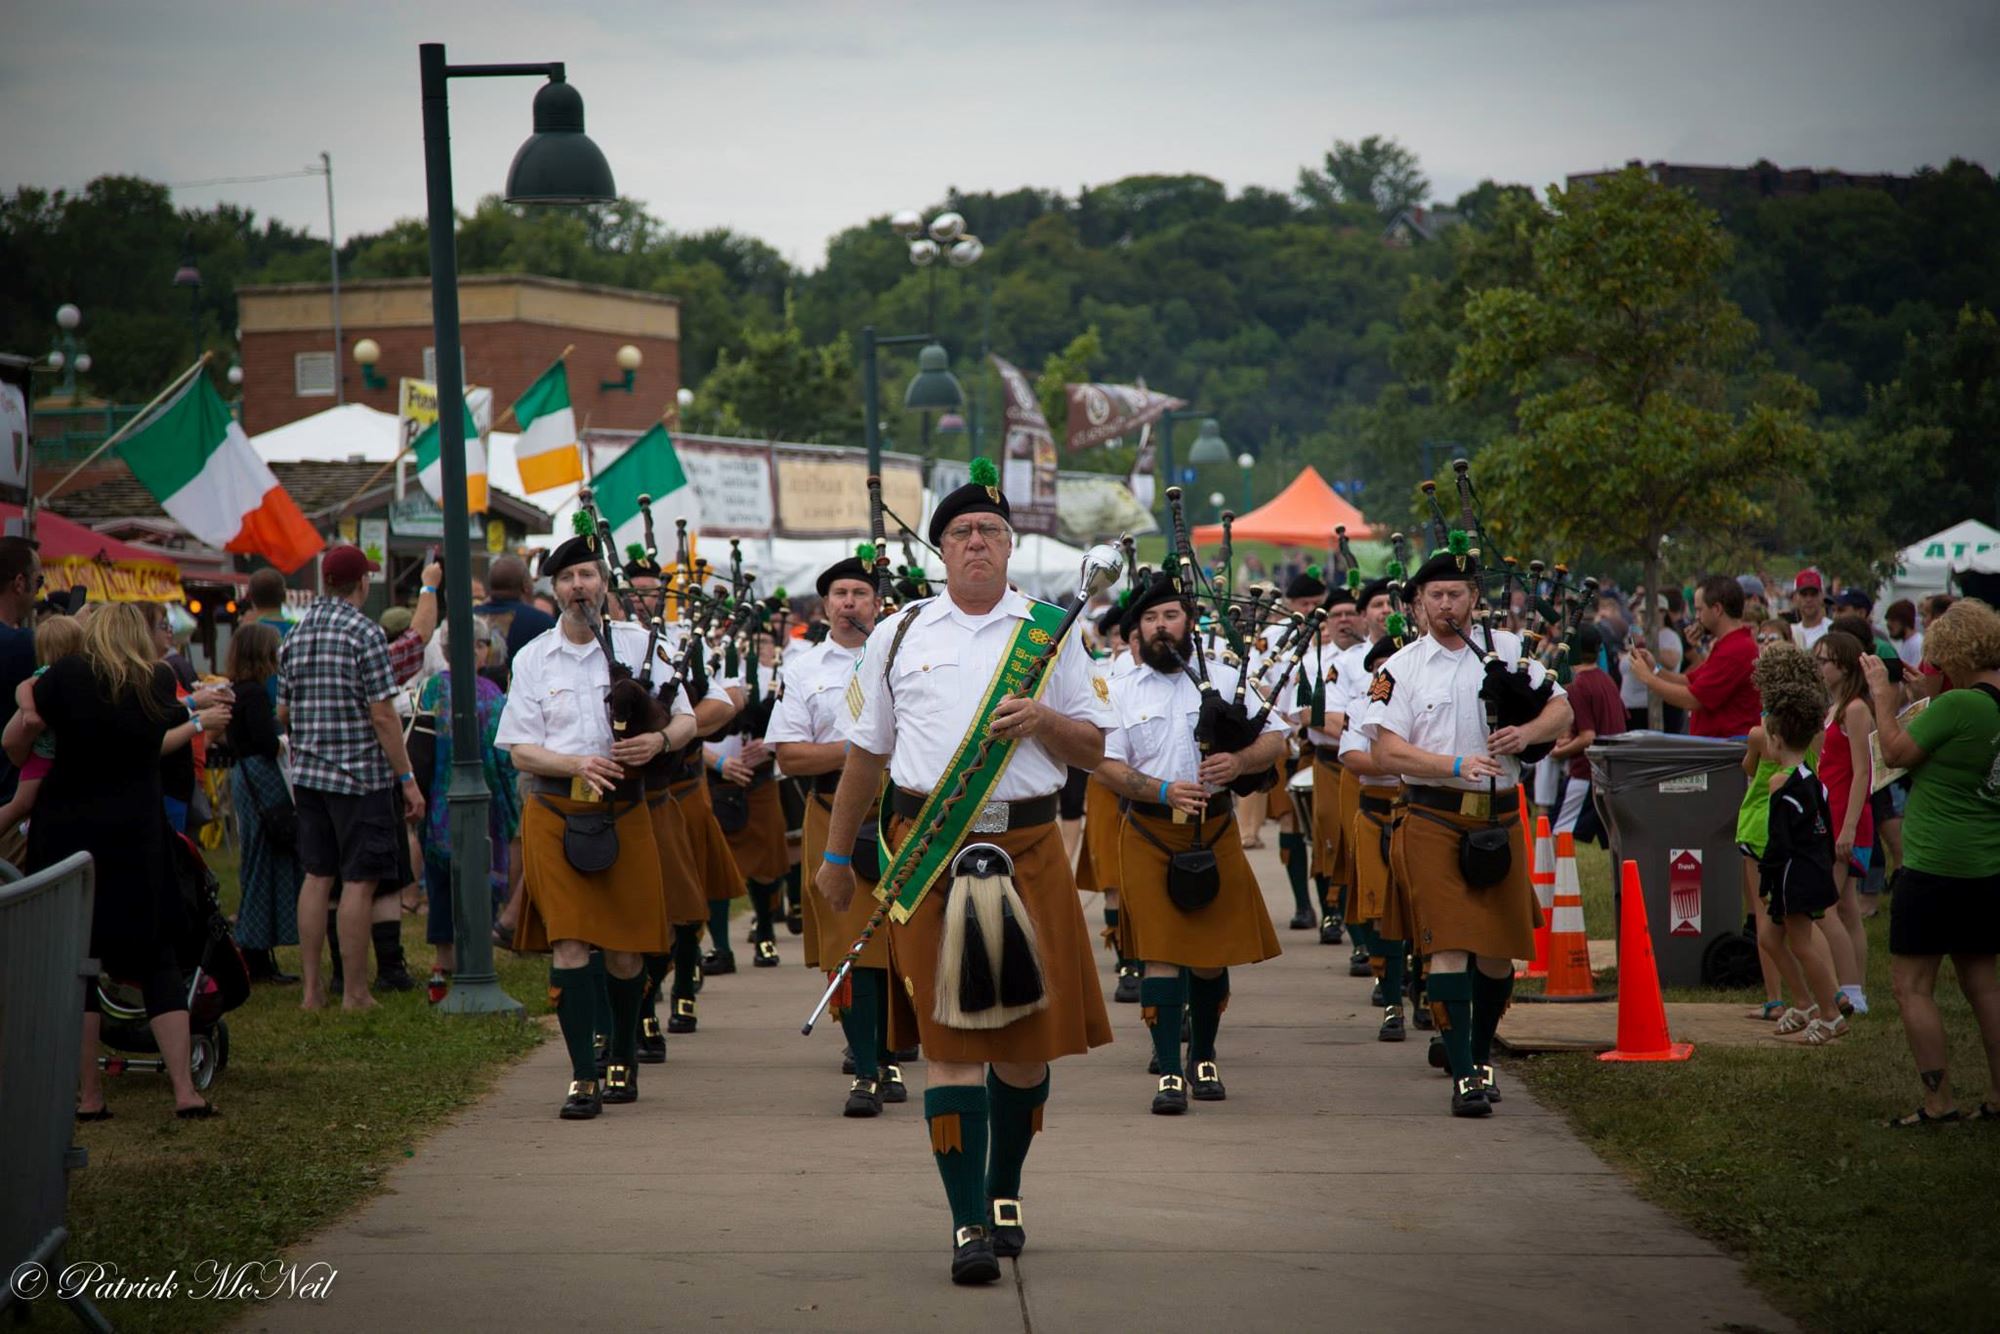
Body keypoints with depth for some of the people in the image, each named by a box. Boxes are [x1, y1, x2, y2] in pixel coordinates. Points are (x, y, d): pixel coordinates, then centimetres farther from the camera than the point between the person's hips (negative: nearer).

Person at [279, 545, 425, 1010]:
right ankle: (354, 992, 0)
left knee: (317, 877, 10)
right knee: (360, 882, -2)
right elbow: (382, 715, -15)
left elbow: (282, 713, 14)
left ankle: (311, 988, 11)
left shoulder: (296, 635, 8)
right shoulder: (364, 632, -12)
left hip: (308, 775, 6)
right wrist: (407, 779, -10)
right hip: (360, 776, -6)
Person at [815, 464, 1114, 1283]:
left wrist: (1043, 719, -9)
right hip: (928, 847, -1)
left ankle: (1003, 1191, 27)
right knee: (951, 1038, -7)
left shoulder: (1052, 633, 10)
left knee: (1029, 1032, 6)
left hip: (1027, 844, 1)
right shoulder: (898, 636, 10)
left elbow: (1094, 749, 11)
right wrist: (837, 854, 18)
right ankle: (969, 1225, -9)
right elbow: (867, 751, 17)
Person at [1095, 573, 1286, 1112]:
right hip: (1149, 835, -1)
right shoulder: (1124, 691, 5)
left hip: (1214, 830, 1)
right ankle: (1169, 1073, -6)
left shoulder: (1225, 679, 6)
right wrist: (1163, 790, -17)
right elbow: (1106, 764, -1)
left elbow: (1275, 739, 5)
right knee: (1160, 954, -7)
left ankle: (1204, 1057, 27)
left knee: (1213, 954, 8)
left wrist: (1239, 761, -16)